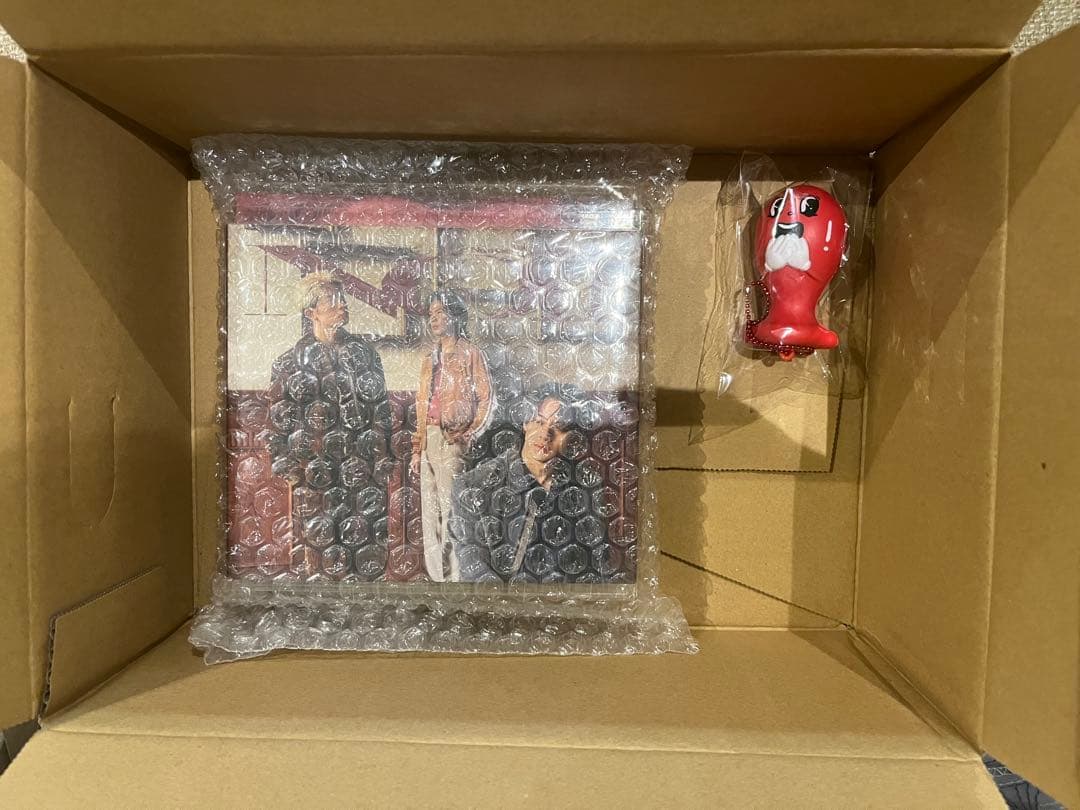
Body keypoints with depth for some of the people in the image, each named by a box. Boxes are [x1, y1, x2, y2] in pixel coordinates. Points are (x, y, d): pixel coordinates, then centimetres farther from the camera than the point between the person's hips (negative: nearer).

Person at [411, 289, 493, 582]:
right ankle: (437, 575, 14)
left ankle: (454, 575, -3)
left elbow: (485, 398, -4)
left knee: (450, 511, -10)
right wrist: (417, 448, 14)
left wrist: (466, 436, -13)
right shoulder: (430, 359, 20)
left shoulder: (469, 353, 2)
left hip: (451, 440, -6)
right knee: (430, 513, 6)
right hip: (429, 440, 7)